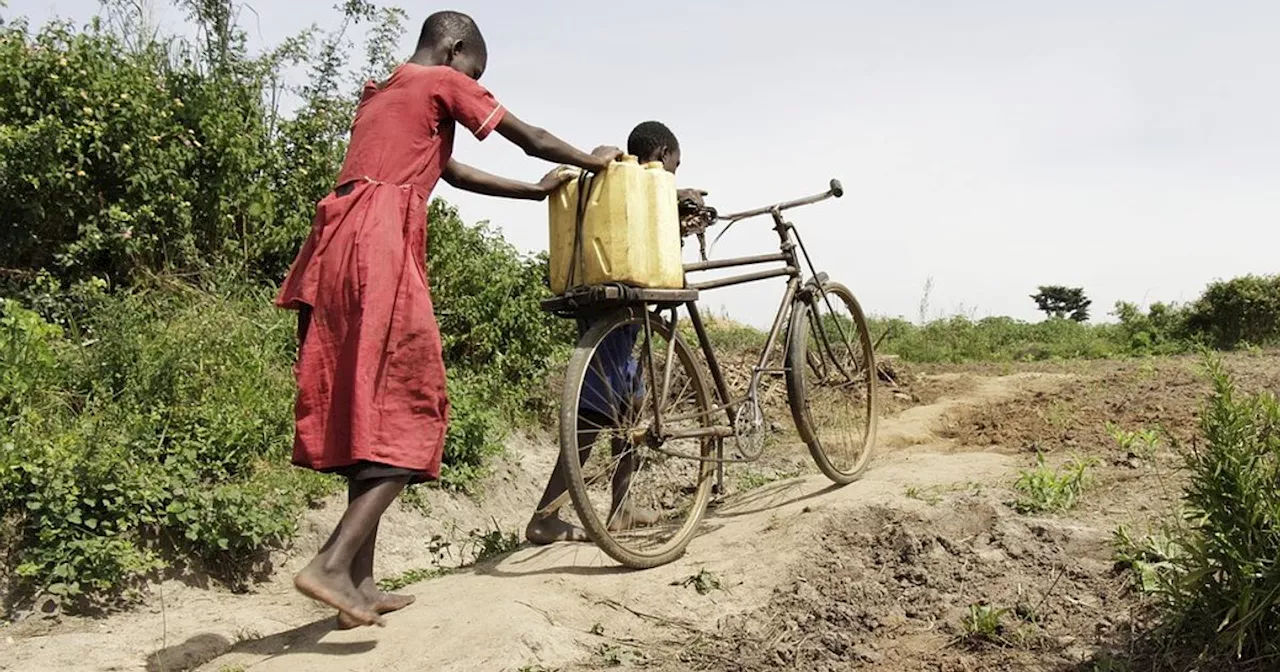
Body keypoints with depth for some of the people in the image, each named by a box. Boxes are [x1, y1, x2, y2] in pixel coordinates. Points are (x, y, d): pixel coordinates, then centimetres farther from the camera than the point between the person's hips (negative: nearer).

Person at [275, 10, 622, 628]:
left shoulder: (378, 96, 32)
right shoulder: (442, 82, 7)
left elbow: (452, 172, 33)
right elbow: (533, 141, 12)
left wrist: (537, 191, 38)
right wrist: (593, 159, 30)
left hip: (336, 249, 9)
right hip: (381, 246, -9)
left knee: (365, 413, 9)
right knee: (407, 412, -7)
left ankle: (361, 583, 11)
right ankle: (331, 564, -17)